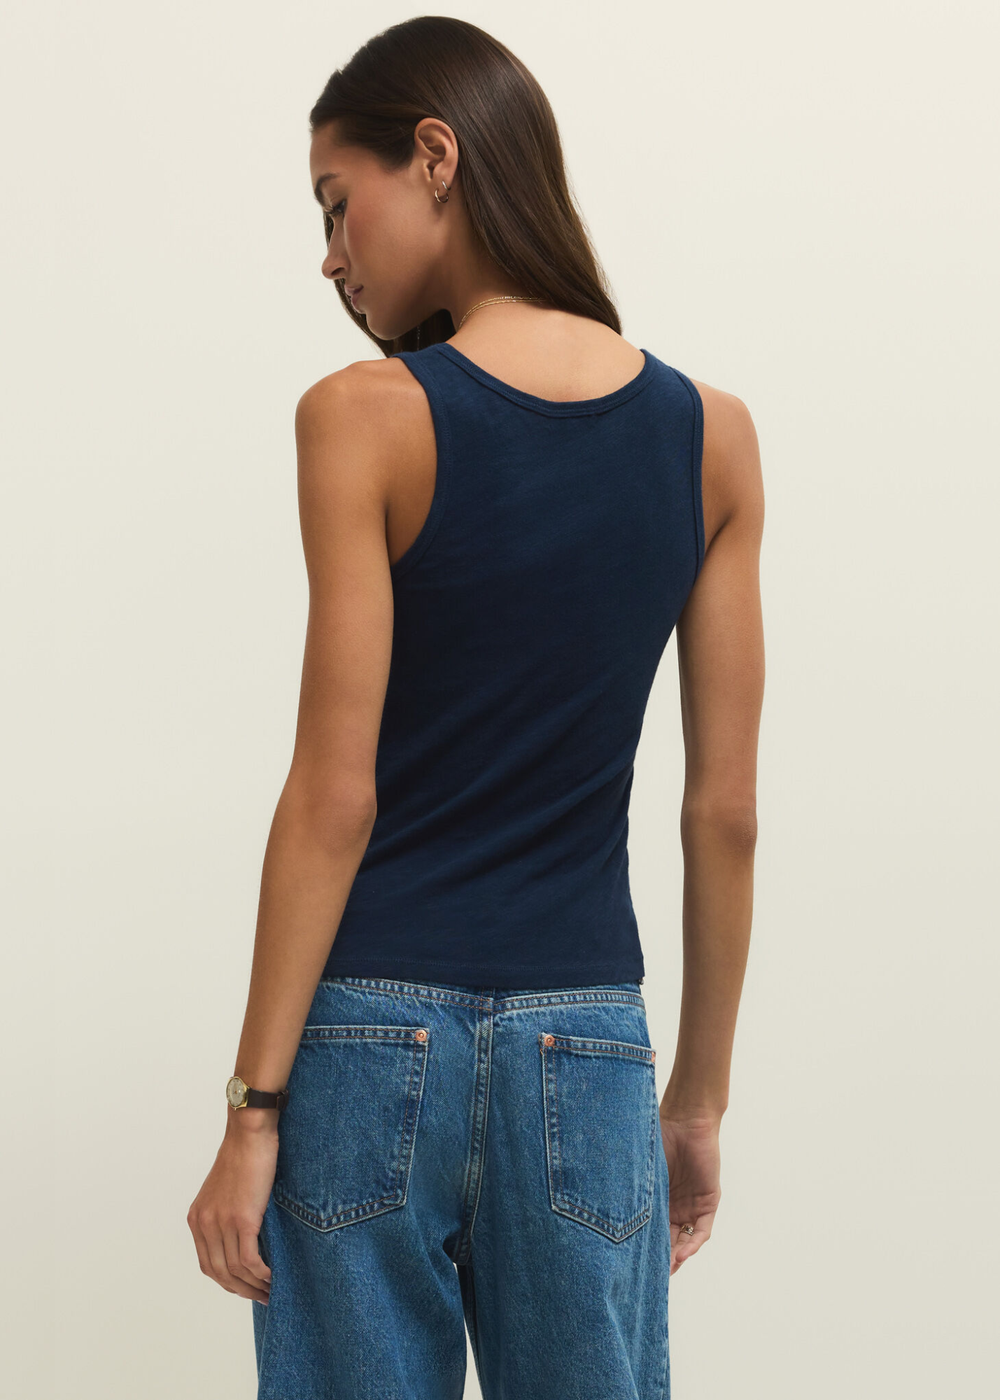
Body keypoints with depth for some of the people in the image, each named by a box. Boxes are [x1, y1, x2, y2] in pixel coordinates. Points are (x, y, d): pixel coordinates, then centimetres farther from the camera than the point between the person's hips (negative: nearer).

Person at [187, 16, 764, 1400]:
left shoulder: (365, 418, -9)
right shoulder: (713, 434, 2)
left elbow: (335, 799, -11)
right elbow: (725, 812, 4)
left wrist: (253, 1109, -5)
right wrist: (700, 1099, 12)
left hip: (373, 1035, -3)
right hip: (586, 1049, 3)